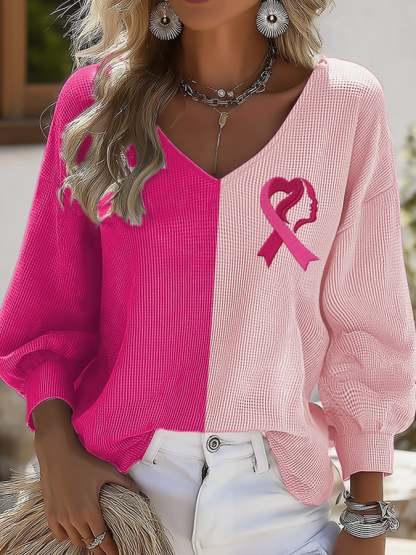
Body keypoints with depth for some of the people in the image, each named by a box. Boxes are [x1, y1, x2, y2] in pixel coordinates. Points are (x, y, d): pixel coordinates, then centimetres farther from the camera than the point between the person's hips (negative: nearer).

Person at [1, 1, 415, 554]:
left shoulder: (347, 102, -4)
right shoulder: (96, 98, -2)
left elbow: (364, 320, 0)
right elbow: (49, 301, 4)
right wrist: (57, 452, -9)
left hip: (269, 487, 0)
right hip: (115, 475, 1)